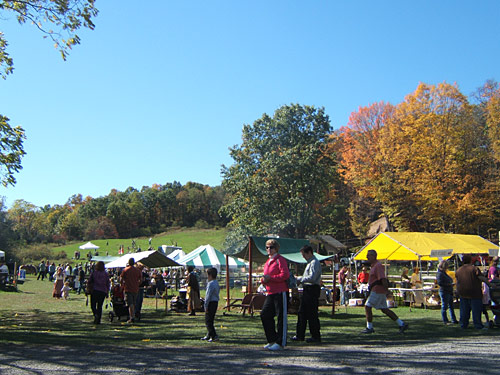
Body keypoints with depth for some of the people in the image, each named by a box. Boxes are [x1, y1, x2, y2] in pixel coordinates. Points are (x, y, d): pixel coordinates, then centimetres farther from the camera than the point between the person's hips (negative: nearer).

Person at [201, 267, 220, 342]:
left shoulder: (211, 284, -17)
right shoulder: (216, 283, 13)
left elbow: (208, 296, -19)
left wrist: (206, 306, -17)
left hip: (211, 303, -10)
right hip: (216, 302, 10)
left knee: (208, 321, -4)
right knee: (211, 320, 18)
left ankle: (214, 336, -9)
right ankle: (208, 335, 28)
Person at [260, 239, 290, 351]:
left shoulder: (280, 260, -8)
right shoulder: (267, 262, 18)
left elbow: (285, 275, -21)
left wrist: (270, 278, -19)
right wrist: (263, 279, 2)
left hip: (280, 292, -9)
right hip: (270, 293, 9)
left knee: (281, 317, -2)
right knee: (264, 314, 6)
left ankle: (280, 343, 5)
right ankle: (272, 340, 17)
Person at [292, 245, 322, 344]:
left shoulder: (314, 262, -13)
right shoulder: (310, 262, 19)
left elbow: (312, 278, -23)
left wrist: (299, 279, -15)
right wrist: (299, 279, 10)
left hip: (312, 290, -10)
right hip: (307, 290, 10)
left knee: (312, 314, -4)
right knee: (301, 313, 11)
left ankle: (316, 336, 5)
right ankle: (300, 335, 16)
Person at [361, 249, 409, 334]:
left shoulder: (378, 265, -14)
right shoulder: (374, 265, 18)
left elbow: (383, 279, -22)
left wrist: (387, 290, -26)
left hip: (378, 291, -10)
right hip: (377, 291, 10)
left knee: (367, 307, -6)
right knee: (384, 309, 10)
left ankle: (369, 328, 2)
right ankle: (402, 324, 11)